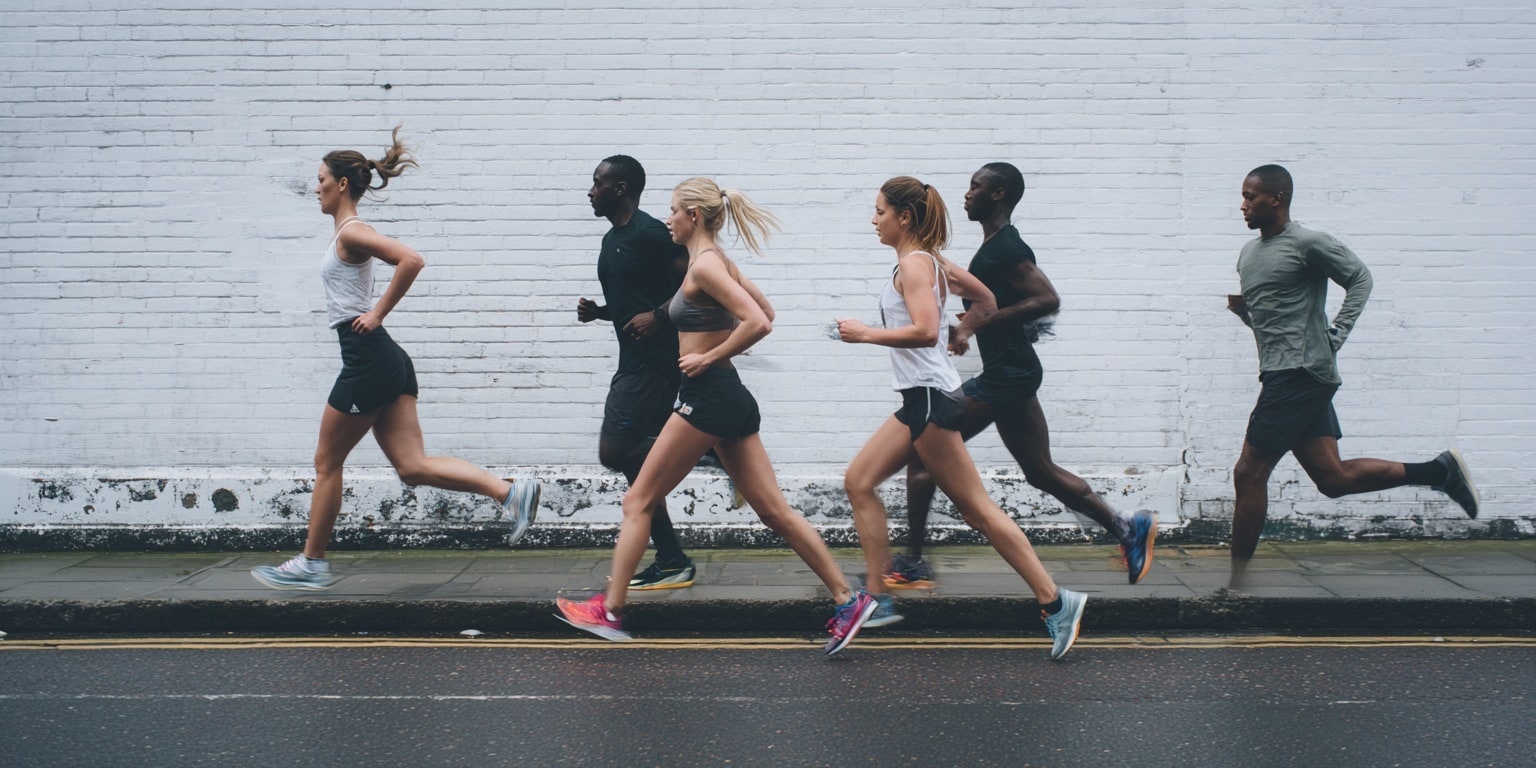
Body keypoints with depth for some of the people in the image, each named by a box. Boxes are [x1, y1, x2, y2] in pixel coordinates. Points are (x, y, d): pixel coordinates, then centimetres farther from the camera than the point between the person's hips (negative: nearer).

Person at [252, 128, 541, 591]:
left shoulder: (351, 232, -10)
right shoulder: (349, 232, 19)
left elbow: (411, 261, -24)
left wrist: (377, 314, -17)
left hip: (368, 361, -9)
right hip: (387, 362, 9)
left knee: (327, 463, 5)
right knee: (412, 466, 1)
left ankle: (311, 563, 17)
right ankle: (510, 492, -10)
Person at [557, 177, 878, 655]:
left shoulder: (704, 266, -13)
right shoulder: (721, 263, 15)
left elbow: (758, 323, -24)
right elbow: (765, 312, 26)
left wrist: (708, 357, -15)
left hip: (708, 397, -10)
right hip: (732, 399, 10)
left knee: (639, 502, 2)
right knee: (774, 510, 7)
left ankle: (609, 611, 9)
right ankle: (848, 601, 5)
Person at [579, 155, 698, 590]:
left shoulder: (649, 233, -12)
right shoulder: (612, 240, 17)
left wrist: (658, 315, -25)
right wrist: (597, 311, 9)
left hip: (655, 362, -10)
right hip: (634, 362, 10)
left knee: (614, 452, -15)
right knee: (638, 466, 8)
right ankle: (672, 563, 12)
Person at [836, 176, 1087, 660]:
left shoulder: (913, 264, -12)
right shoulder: (931, 261, 15)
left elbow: (925, 331, -27)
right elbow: (986, 302, 24)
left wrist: (864, 334, -18)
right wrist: (960, 335, 27)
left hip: (930, 398, -10)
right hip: (922, 399, 10)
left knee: (974, 507, -5)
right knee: (859, 482, 9)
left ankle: (1054, 602, 0)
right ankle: (878, 598, 11)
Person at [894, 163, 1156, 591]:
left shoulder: (1004, 248, -14)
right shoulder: (1000, 246, 16)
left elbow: (1047, 300, -24)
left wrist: (981, 322, -23)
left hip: (1004, 376, -10)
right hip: (1011, 373, 11)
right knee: (1041, 471, 14)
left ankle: (913, 565, 0)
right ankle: (1127, 527, 13)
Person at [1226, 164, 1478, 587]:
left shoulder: (1306, 244, -7)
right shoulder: (1249, 253, 18)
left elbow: (1360, 278, -6)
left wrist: (1335, 336, -13)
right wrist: (1240, 308, 5)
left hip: (1300, 373, -9)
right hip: (1282, 375, 9)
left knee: (1249, 473, -7)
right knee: (1333, 479, 7)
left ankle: (1237, 580, 1)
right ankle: (1440, 470, 17)